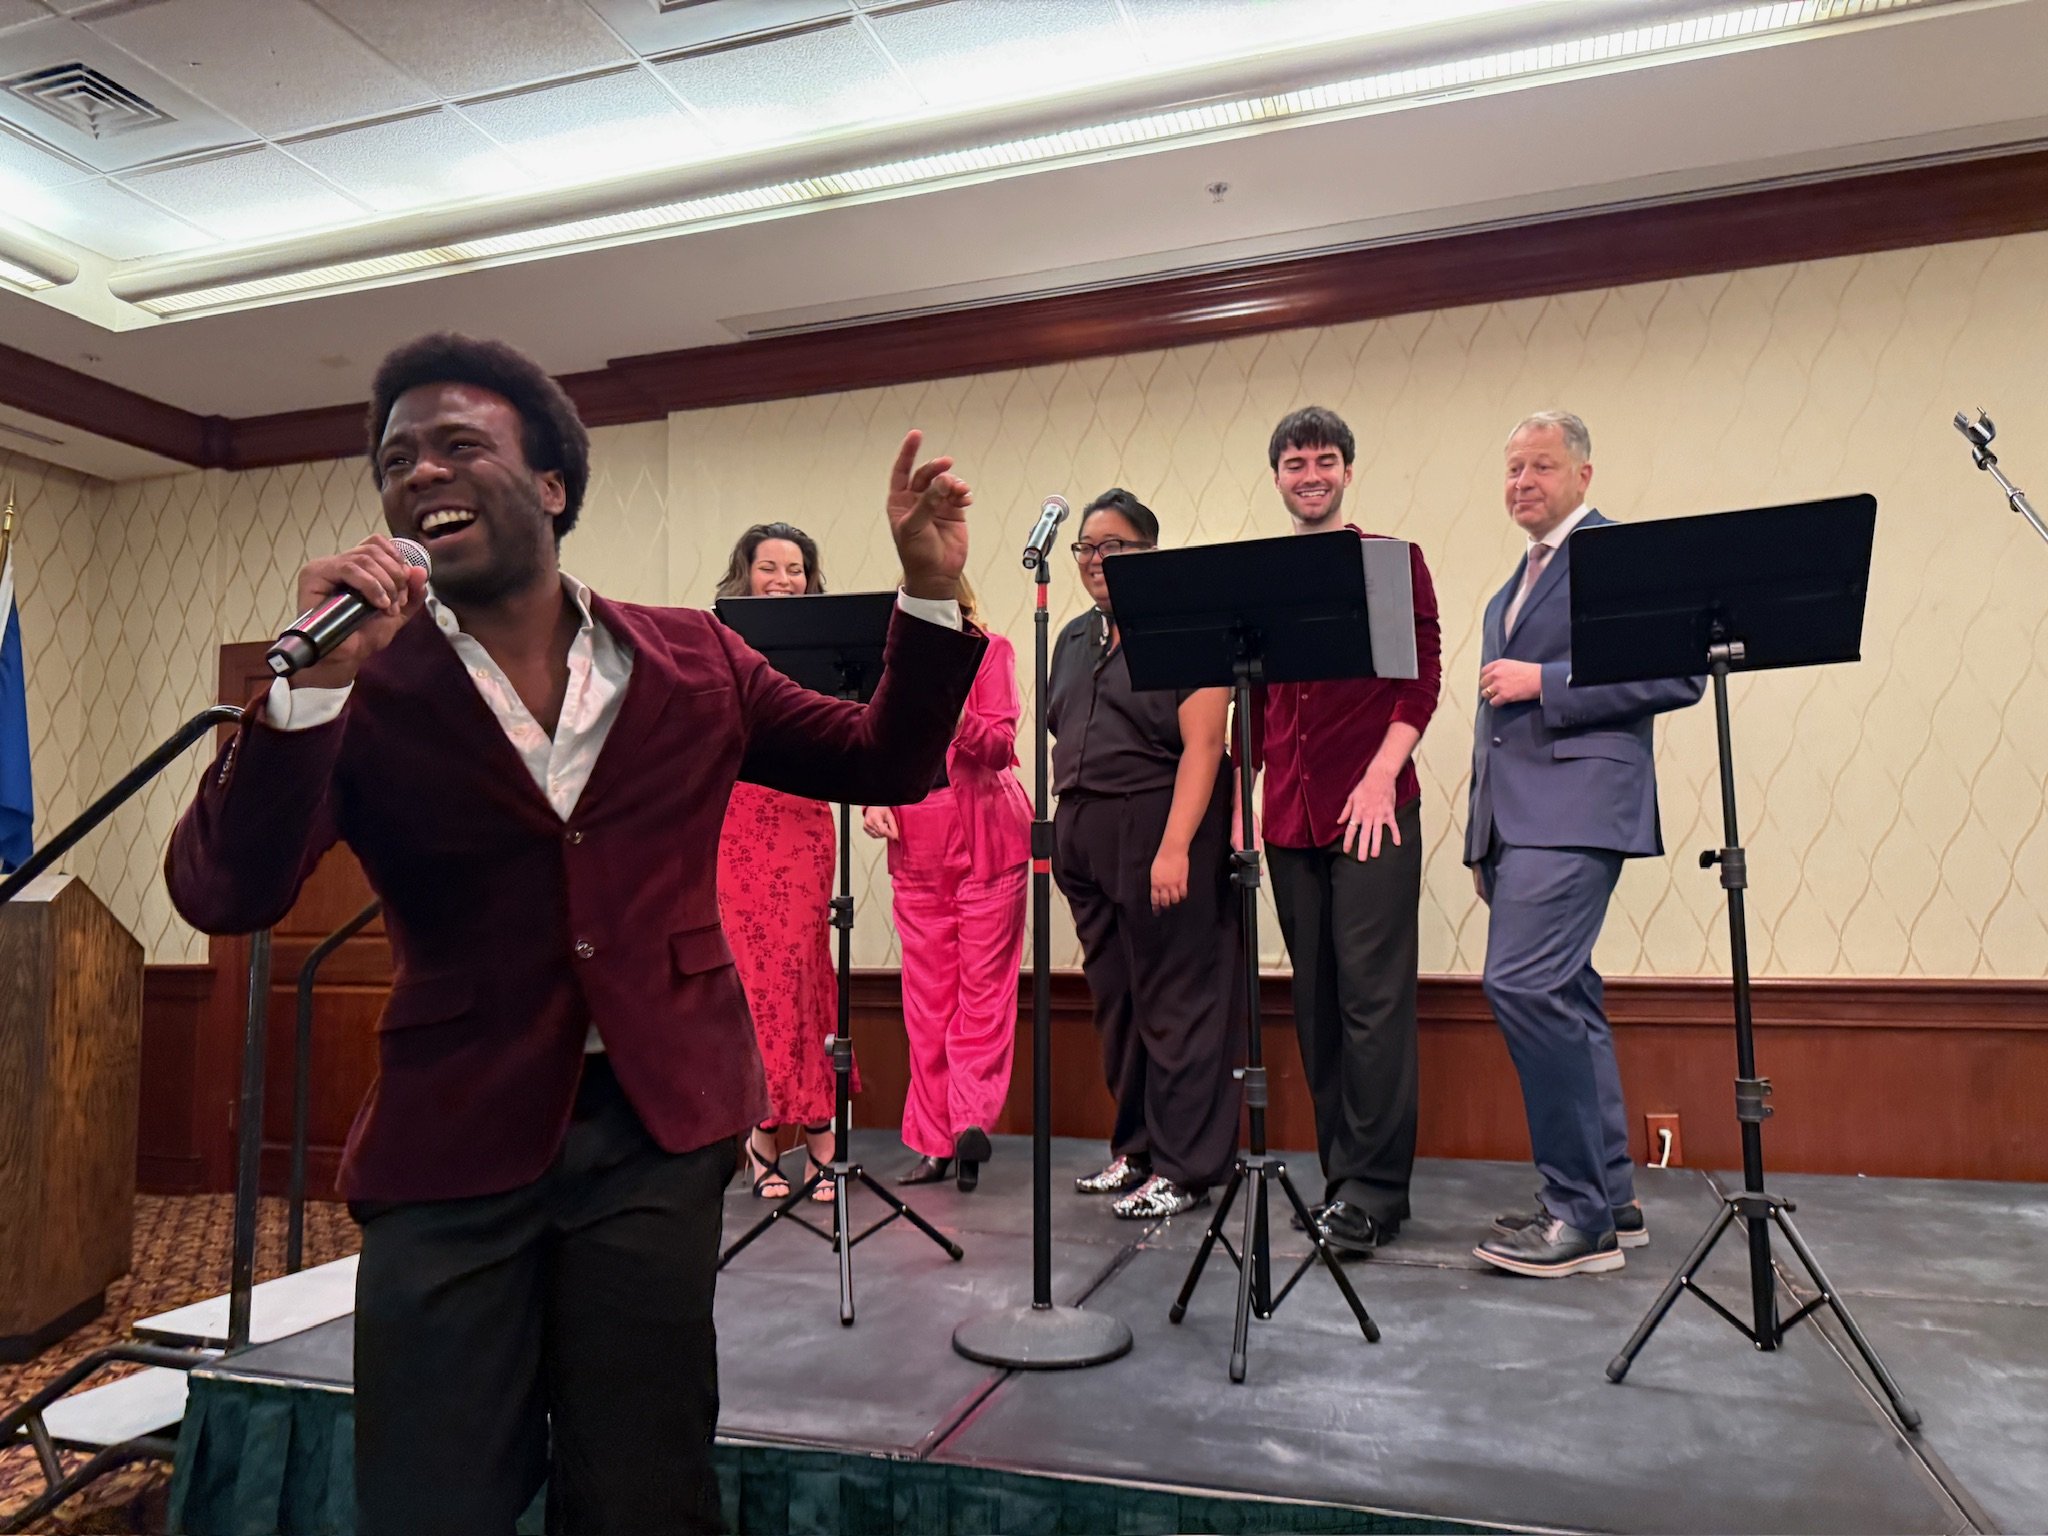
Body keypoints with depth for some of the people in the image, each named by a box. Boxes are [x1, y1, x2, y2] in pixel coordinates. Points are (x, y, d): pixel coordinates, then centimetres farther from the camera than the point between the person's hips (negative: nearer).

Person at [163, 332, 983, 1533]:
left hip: (654, 1130, 1)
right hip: (449, 1146, 0)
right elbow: (222, 895, -13)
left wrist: (932, 590, -5)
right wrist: (312, 679, -24)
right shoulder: (366, 689, -3)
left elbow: (883, 764, 8)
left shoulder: (692, 663, 2)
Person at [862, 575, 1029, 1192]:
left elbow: (1001, 744, -8)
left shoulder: (991, 651, 3)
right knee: (926, 996, 4)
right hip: (916, 841, 3)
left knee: (984, 988, -3)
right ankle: (935, 1143, 9)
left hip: (985, 835, -2)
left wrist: (958, 720, -27)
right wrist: (871, 800, -6)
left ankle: (971, 1120, -2)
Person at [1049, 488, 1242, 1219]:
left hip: (1159, 834, -7)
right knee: (1115, 1001, 12)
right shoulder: (1075, 639, 17)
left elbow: (1202, 746, -13)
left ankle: (1181, 1168, 10)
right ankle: (1135, 1149, 25)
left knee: (1176, 1004, -1)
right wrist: (1062, 833, 12)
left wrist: (1175, 845, -21)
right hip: (1087, 840, 7)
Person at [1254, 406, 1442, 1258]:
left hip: (1372, 810, -4)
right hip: (1290, 817, 4)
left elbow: (1423, 676, -2)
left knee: (1373, 997, -4)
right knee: (1316, 1002, 8)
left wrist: (1382, 774, -13)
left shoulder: (1394, 559, 5)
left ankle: (1375, 1189, 5)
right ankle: (1340, 1173, 19)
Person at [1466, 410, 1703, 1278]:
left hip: (1575, 807, -9)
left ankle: (1580, 1213, -8)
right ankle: (1611, 1201, 19)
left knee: (1524, 984, -18)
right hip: (1517, 816, 9)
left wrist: (1545, 680, -15)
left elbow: (1679, 675, -12)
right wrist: (1483, 845, 22)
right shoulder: (1513, 589, 24)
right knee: (1565, 1001, 10)